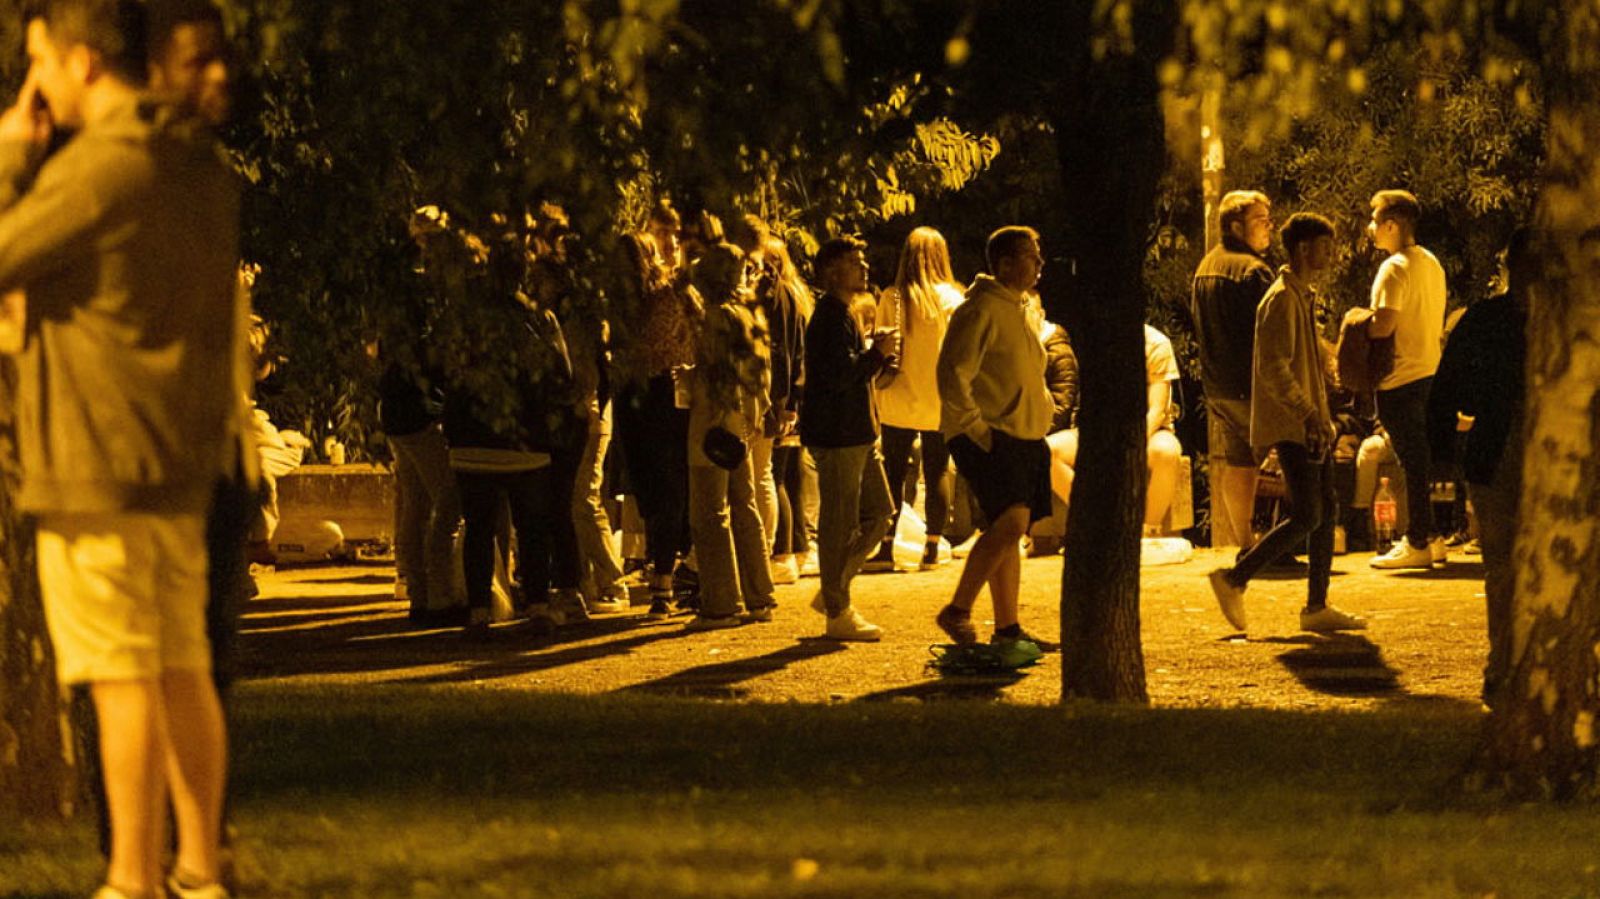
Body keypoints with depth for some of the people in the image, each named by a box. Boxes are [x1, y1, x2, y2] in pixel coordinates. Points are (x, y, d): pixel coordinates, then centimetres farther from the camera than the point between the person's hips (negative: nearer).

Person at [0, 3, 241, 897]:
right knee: (184, 671, 11)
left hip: (95, 463, -8)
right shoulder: (202, 167, 11)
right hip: (184, 460, 8)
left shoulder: (97, 167, -16)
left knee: (123, 678, -5)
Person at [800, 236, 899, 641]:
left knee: (878, 512, 14)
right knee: (840, 523, -4)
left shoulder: (843, 314, 19)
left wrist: (877, 351, 10)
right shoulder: (831, 316, -15)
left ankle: (833, 592, 21)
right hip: (837, 433, -11)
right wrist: (878, 353, -17)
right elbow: (841, 374, -24)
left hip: (858, 433, 11)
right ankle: (838, 613, 2)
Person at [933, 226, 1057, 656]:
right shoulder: (981, 310, -12)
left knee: (1009, 531, 9)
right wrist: (976, 428, -20)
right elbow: (953, 374, -20)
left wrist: (1042, 412, 20)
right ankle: (957, 612, -14)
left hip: (1021, 438, 10)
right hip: (989, 438, -10)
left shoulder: (1018, 311, 19)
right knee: (1010, 521, -20)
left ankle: (1008, 629, 12)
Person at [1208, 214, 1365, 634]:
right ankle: (1234, 579, -4)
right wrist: (1308, 415, -24)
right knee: (1306, 517, -12)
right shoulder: (1281, 299, -14)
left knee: (1327, 512, 7)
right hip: (1292, 426, -10)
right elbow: (1273, 368, -21)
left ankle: (1317, 606, 9)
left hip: (1310, 425, 10)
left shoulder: (1304, 296, 17)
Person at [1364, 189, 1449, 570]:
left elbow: (1383, 325, -24)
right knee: (1423, 461, 15)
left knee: (1413, 462, -5)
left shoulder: (1395, 268, -16)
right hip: (1430, 371, 9)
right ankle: (1431, 537, 19)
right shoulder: (1431, 263, 13)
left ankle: (1418, 544, -2)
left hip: (1401, 380, -9)